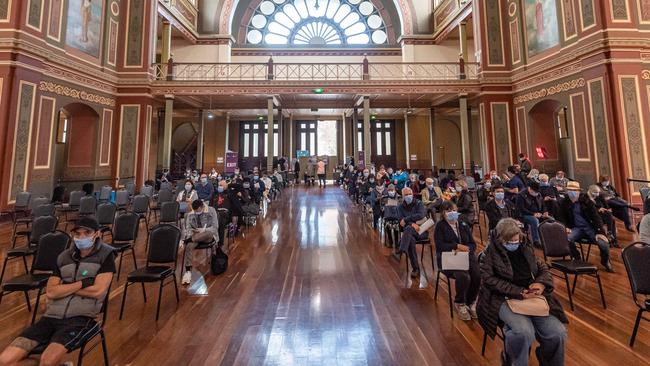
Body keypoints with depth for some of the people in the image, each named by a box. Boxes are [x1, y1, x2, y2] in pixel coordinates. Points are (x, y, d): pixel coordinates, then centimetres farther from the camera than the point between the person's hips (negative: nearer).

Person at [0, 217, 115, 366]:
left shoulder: (106, 255, -3)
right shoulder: (64, 257, 12)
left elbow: (97, 291, -11)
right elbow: (50, 292, 3)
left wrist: (64, 288, 0)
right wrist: (83, 283, -11)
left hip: (81, 318, -5)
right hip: (52, 315, 5)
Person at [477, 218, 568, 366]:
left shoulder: (526, 249, 14)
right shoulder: (490, 253, -3)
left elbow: (544, 269, 19)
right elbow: (489, 279, -11)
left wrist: (541, 283, -5)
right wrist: (519, 292, -19)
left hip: (533, 297, 5)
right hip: (505, 299, -5)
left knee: (558, 332, -17)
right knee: (524, 332, -31)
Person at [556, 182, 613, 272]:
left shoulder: (586, 200, -3)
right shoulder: (564, 202, 0)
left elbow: (595, 215, -5)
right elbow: (561, 217, 7)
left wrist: (600, 232, -15)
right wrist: (565, 227, -11)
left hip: (590, 227, 0)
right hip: (576, 228, 0)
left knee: (604, 243, -22)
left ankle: (605, 261, 15)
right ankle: (576, 258, -2)